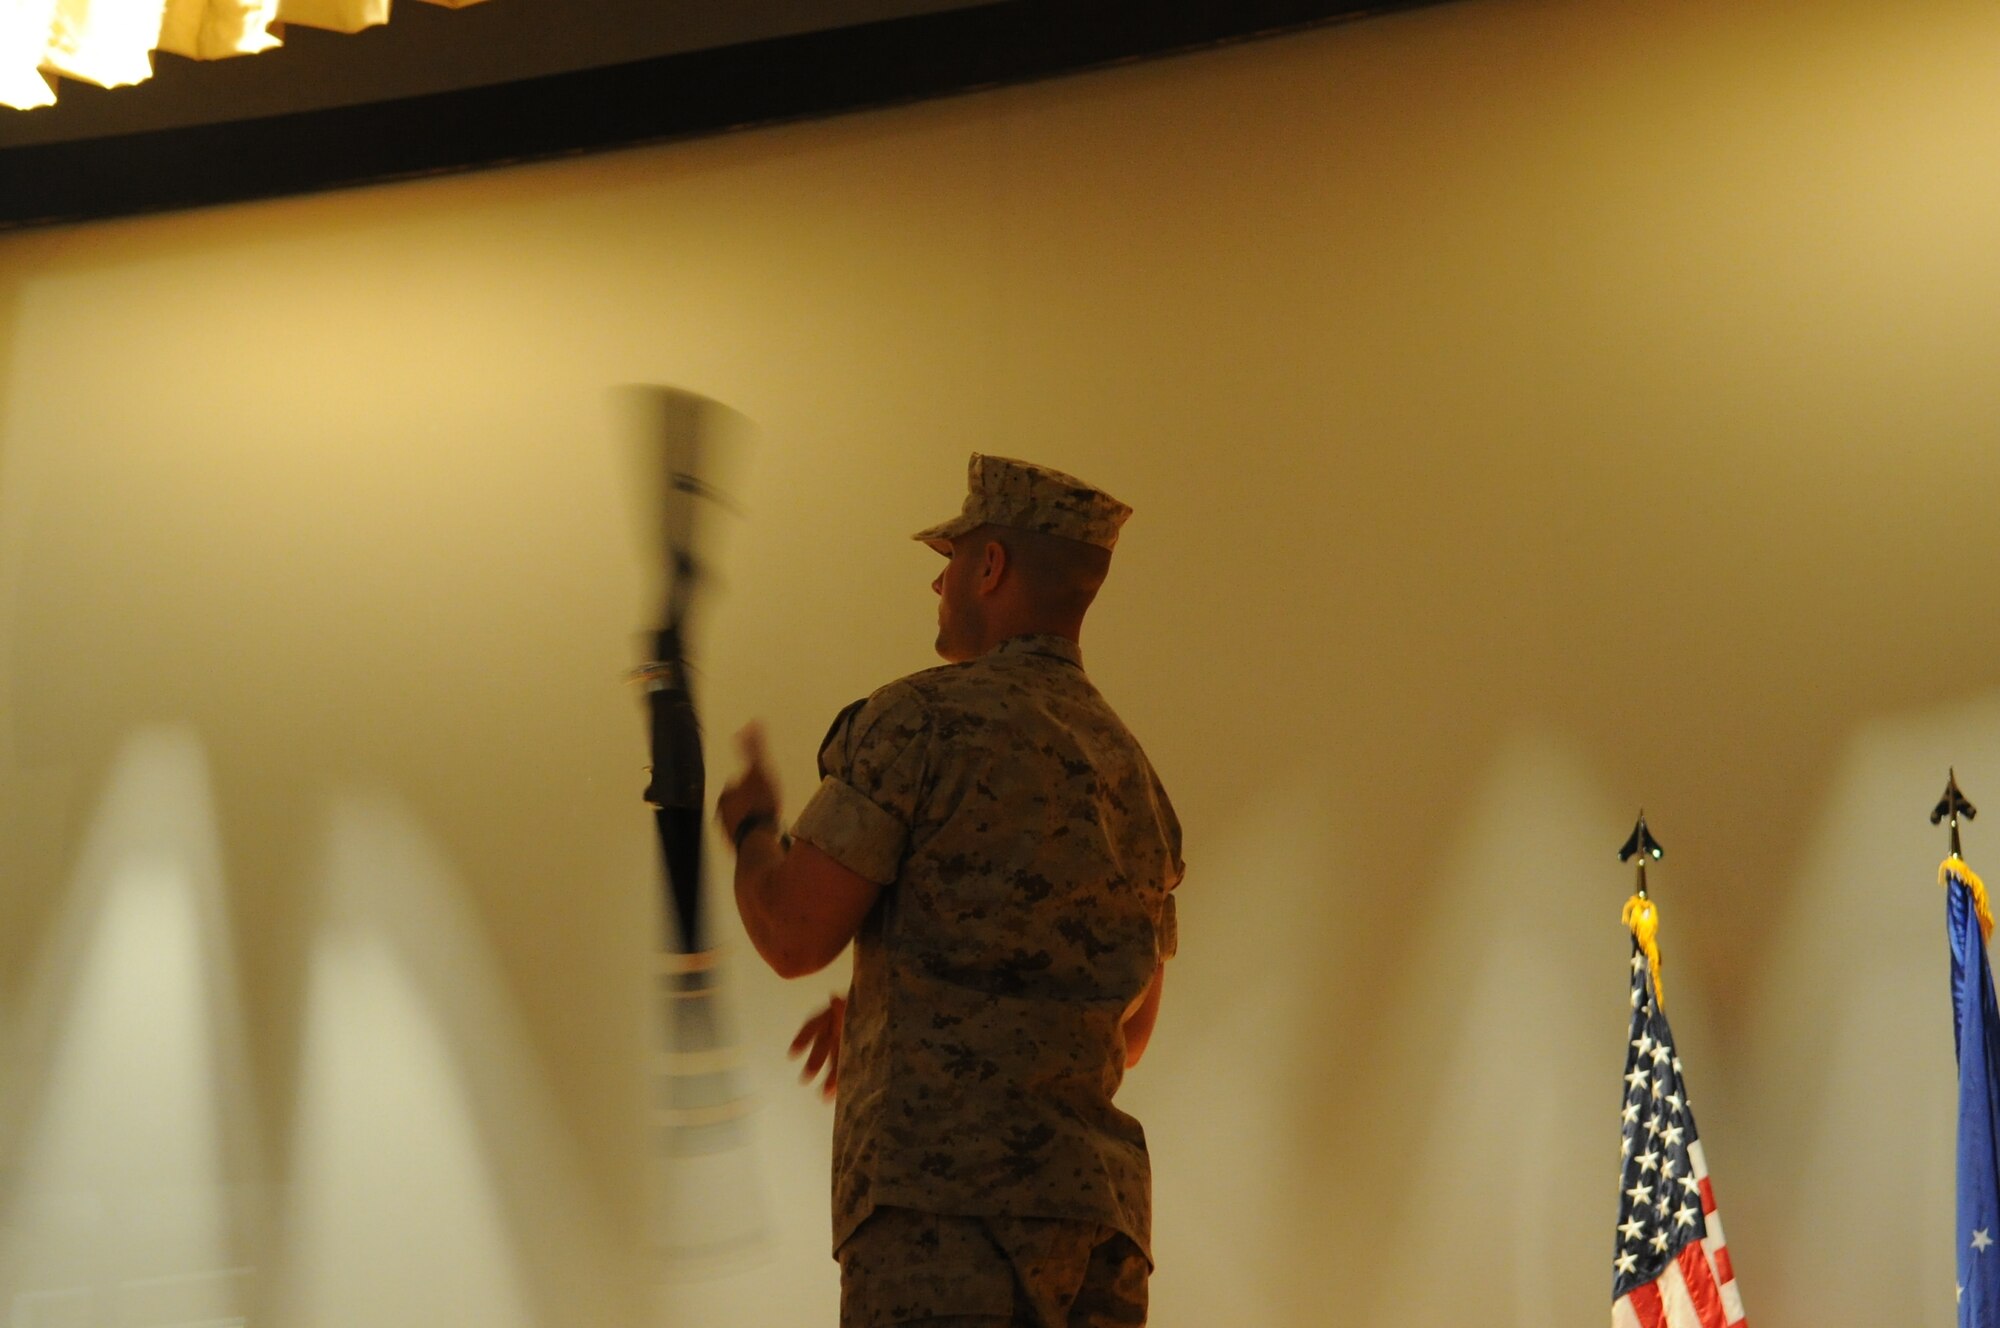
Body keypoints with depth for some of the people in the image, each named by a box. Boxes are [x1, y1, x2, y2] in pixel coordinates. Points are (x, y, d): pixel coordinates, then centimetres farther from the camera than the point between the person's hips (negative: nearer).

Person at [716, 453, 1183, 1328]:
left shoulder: (923, 720, -6)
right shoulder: (1135, 779, 18)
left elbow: (792, 936, -9)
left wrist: (749, 828, 14)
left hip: (945, 1206, -7)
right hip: (1092, 1203, 8)